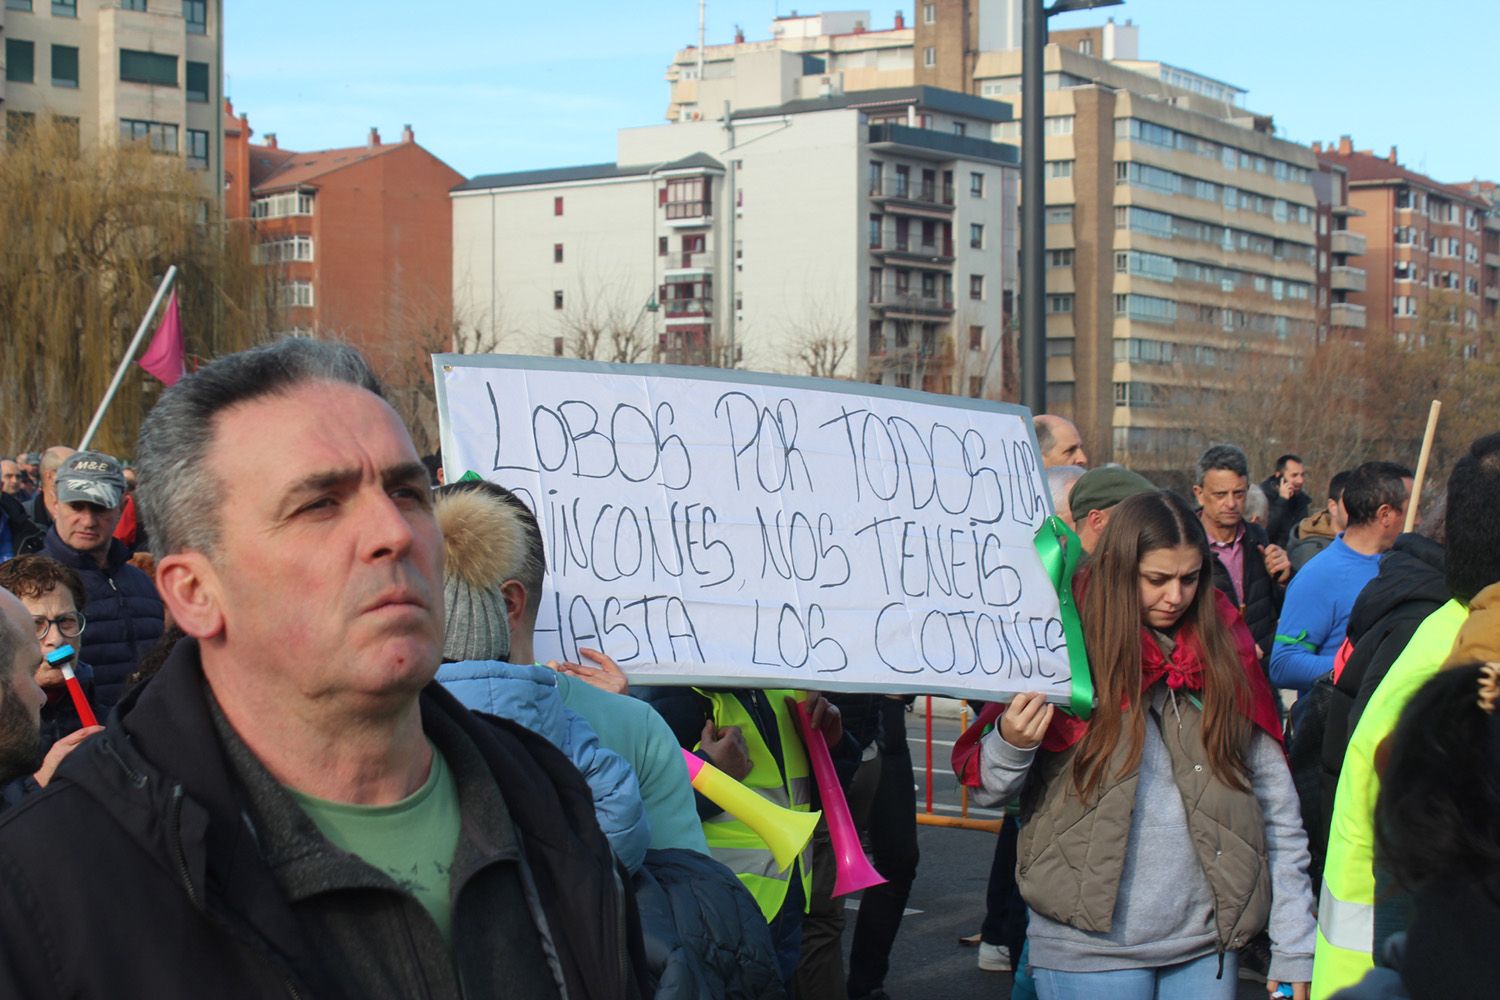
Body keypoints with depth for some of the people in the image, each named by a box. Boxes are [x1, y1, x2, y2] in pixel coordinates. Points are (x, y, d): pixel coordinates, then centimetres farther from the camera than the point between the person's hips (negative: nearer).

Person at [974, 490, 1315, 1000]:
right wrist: (1012, 744, -23)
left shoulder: (1224, 651, 5)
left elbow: (1276, 801, 6)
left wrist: (1294, 949, 4)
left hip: (1206, 945, 3)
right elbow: (987, 787, 0)